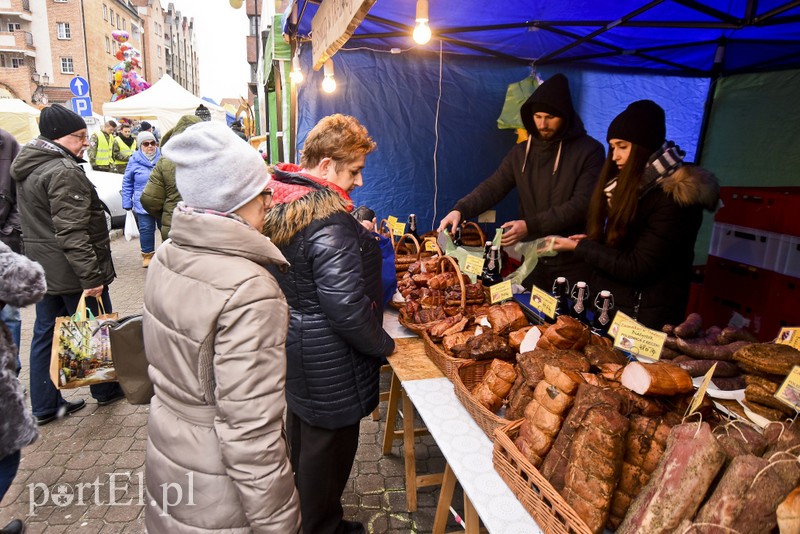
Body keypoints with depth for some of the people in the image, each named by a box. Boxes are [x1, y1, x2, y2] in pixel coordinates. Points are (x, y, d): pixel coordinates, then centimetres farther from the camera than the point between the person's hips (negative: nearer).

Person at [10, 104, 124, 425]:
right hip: (70, 270, -9)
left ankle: (45, 406, 24)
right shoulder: (64, 171, -20)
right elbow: (72, 232, -26)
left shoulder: (28, 168, 12)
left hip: (41, 266, 9)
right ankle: (106, 390, 25)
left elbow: (35, 221, 19)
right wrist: (91, 277, -25)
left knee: (45, 333, 13)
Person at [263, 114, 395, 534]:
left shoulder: (278, 204, 1)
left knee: (302, 435, 28)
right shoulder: (330, 224, -28)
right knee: (327, 450, 12)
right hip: (327, 362, -10)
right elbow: (348, 308, -28)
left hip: (291, 347, 10)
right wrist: (384, 345, -12)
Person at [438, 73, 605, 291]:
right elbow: (492, 188, -3)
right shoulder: (521, 152, 6)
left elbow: (582, 204, -17)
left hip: (573, 264, -3)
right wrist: (460, 209, -22)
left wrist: (531, 226, -26)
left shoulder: (589, 151, -8)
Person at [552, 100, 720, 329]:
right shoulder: (633, 184, 6)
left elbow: (636, 268, -20)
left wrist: (579, 247, -14)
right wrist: (591, 242, -5)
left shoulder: (674, 196, -18)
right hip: (608, 304, 7)